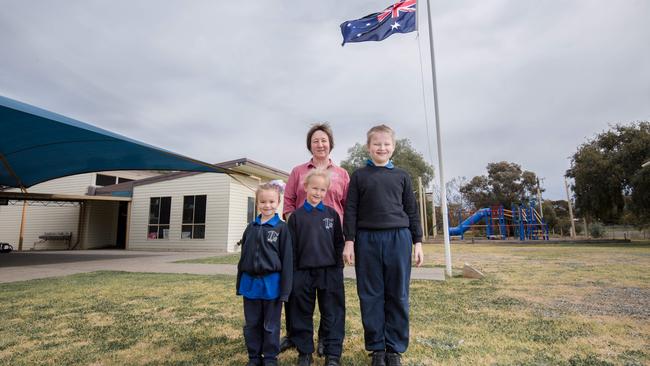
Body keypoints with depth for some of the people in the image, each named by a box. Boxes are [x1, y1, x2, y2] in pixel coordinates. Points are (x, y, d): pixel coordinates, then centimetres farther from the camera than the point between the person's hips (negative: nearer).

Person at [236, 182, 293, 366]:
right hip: (250, 282, 5)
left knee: (271, 326, 10)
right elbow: (243, 256, 11)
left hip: (271, 283, -4)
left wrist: (285, 289, -12)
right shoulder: (251, 228, 6)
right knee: (251, 325, 16)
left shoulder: (281, 228, -8)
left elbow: (287, 259, -10)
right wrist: (240, 283, 10)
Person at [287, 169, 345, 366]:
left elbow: (338, 243, 6)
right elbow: (291, 247, 2)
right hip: (303, 272, 0)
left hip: (329, 272, 0)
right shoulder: (297, 216, 2)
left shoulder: (332, 214, 4)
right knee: (303, 315, 10)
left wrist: (338, 268, 2)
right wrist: (293, 272, -1)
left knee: (332, 314, 6)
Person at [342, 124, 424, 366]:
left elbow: (411, 210, 11)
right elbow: (351, 210, 3)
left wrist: (417, 242, 7)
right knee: (371, 296, 6)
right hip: (367, 239, -1)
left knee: (398, 296, 7)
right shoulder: (359, 176, 7)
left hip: (399, 238, 1)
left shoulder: (402, 176, 11)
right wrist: (349, 241, -4)